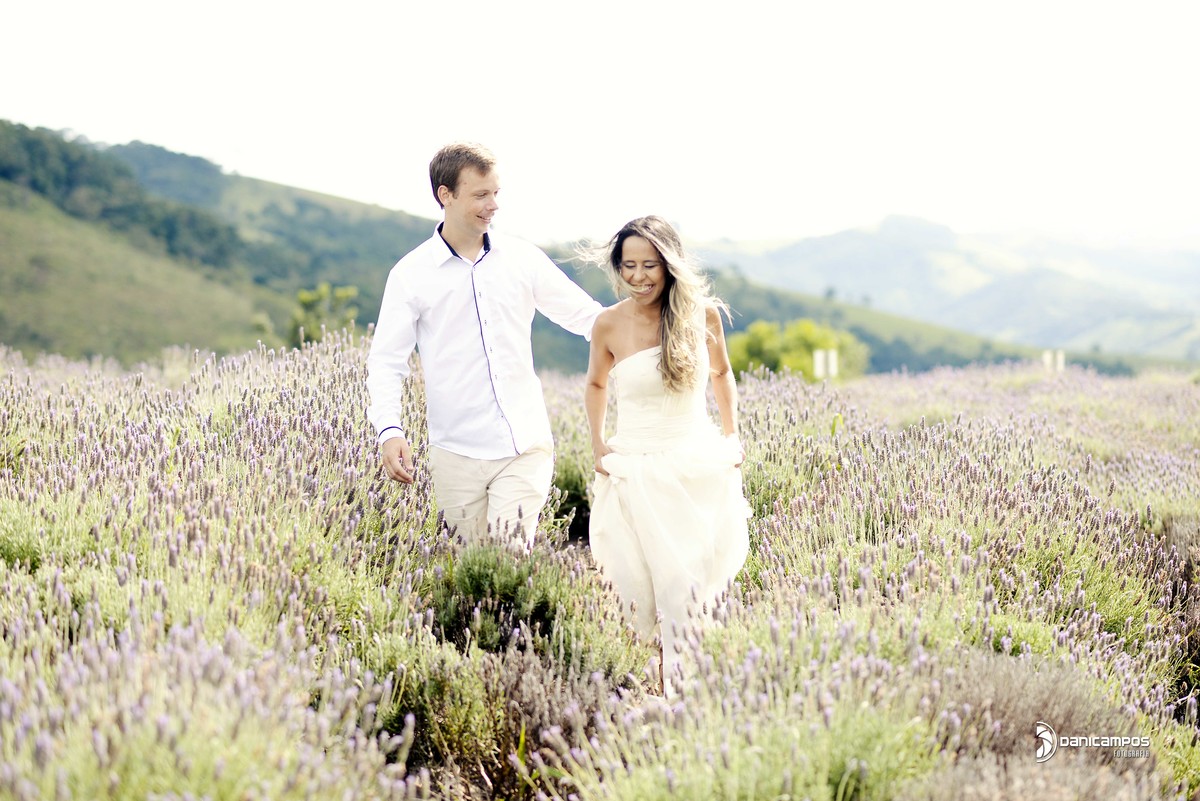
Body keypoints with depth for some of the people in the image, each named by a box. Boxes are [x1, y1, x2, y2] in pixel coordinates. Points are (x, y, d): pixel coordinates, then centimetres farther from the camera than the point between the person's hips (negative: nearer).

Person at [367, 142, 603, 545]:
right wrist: (390, 430, -15)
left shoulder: (523, 258, 5)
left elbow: (584, 315, 12)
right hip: (457, 455, 0)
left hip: (526, 447, 0)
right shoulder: (411, 274, 0)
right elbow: (386, 361, 1)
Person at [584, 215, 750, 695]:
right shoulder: (610, 323, -4)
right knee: (652, 592, -4)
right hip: (637, 471, -1)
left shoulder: (702, 313, -2)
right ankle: (671, 690, 12)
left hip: (702, 467, 1)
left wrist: (731, 435, 10)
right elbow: (595, 384, 16)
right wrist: (597, 446, 9)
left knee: (700, 586, 2)